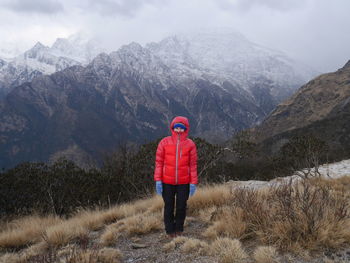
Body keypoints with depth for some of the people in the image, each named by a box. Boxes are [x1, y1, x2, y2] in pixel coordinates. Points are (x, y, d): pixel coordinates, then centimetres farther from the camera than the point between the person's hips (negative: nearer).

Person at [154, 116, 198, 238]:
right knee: (169, 206, 8)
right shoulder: (164, 142, -2)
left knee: (181, 206, 8)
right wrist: (158, 180, -6)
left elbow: (193, 164, 1)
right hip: (167, 182, 0)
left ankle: (179, 229, 27)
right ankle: (170, 230, 23)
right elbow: (159, 162, -1)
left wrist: (193, 183, -3)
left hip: (184, 182, 0)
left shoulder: (190, 144, 0)